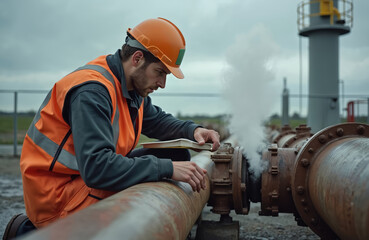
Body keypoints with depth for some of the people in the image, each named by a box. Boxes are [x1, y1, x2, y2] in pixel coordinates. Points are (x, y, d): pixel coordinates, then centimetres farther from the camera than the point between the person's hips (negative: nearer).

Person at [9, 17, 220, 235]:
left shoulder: (133, 86, 2)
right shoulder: (91, 91, -27)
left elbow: (157, 120, 20)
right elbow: (96, 168, -36)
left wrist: (192, 130, 0)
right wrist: (167, 169, -35)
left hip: (94, 172, 9)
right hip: (57, 194, -9)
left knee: (178, 155, 3)